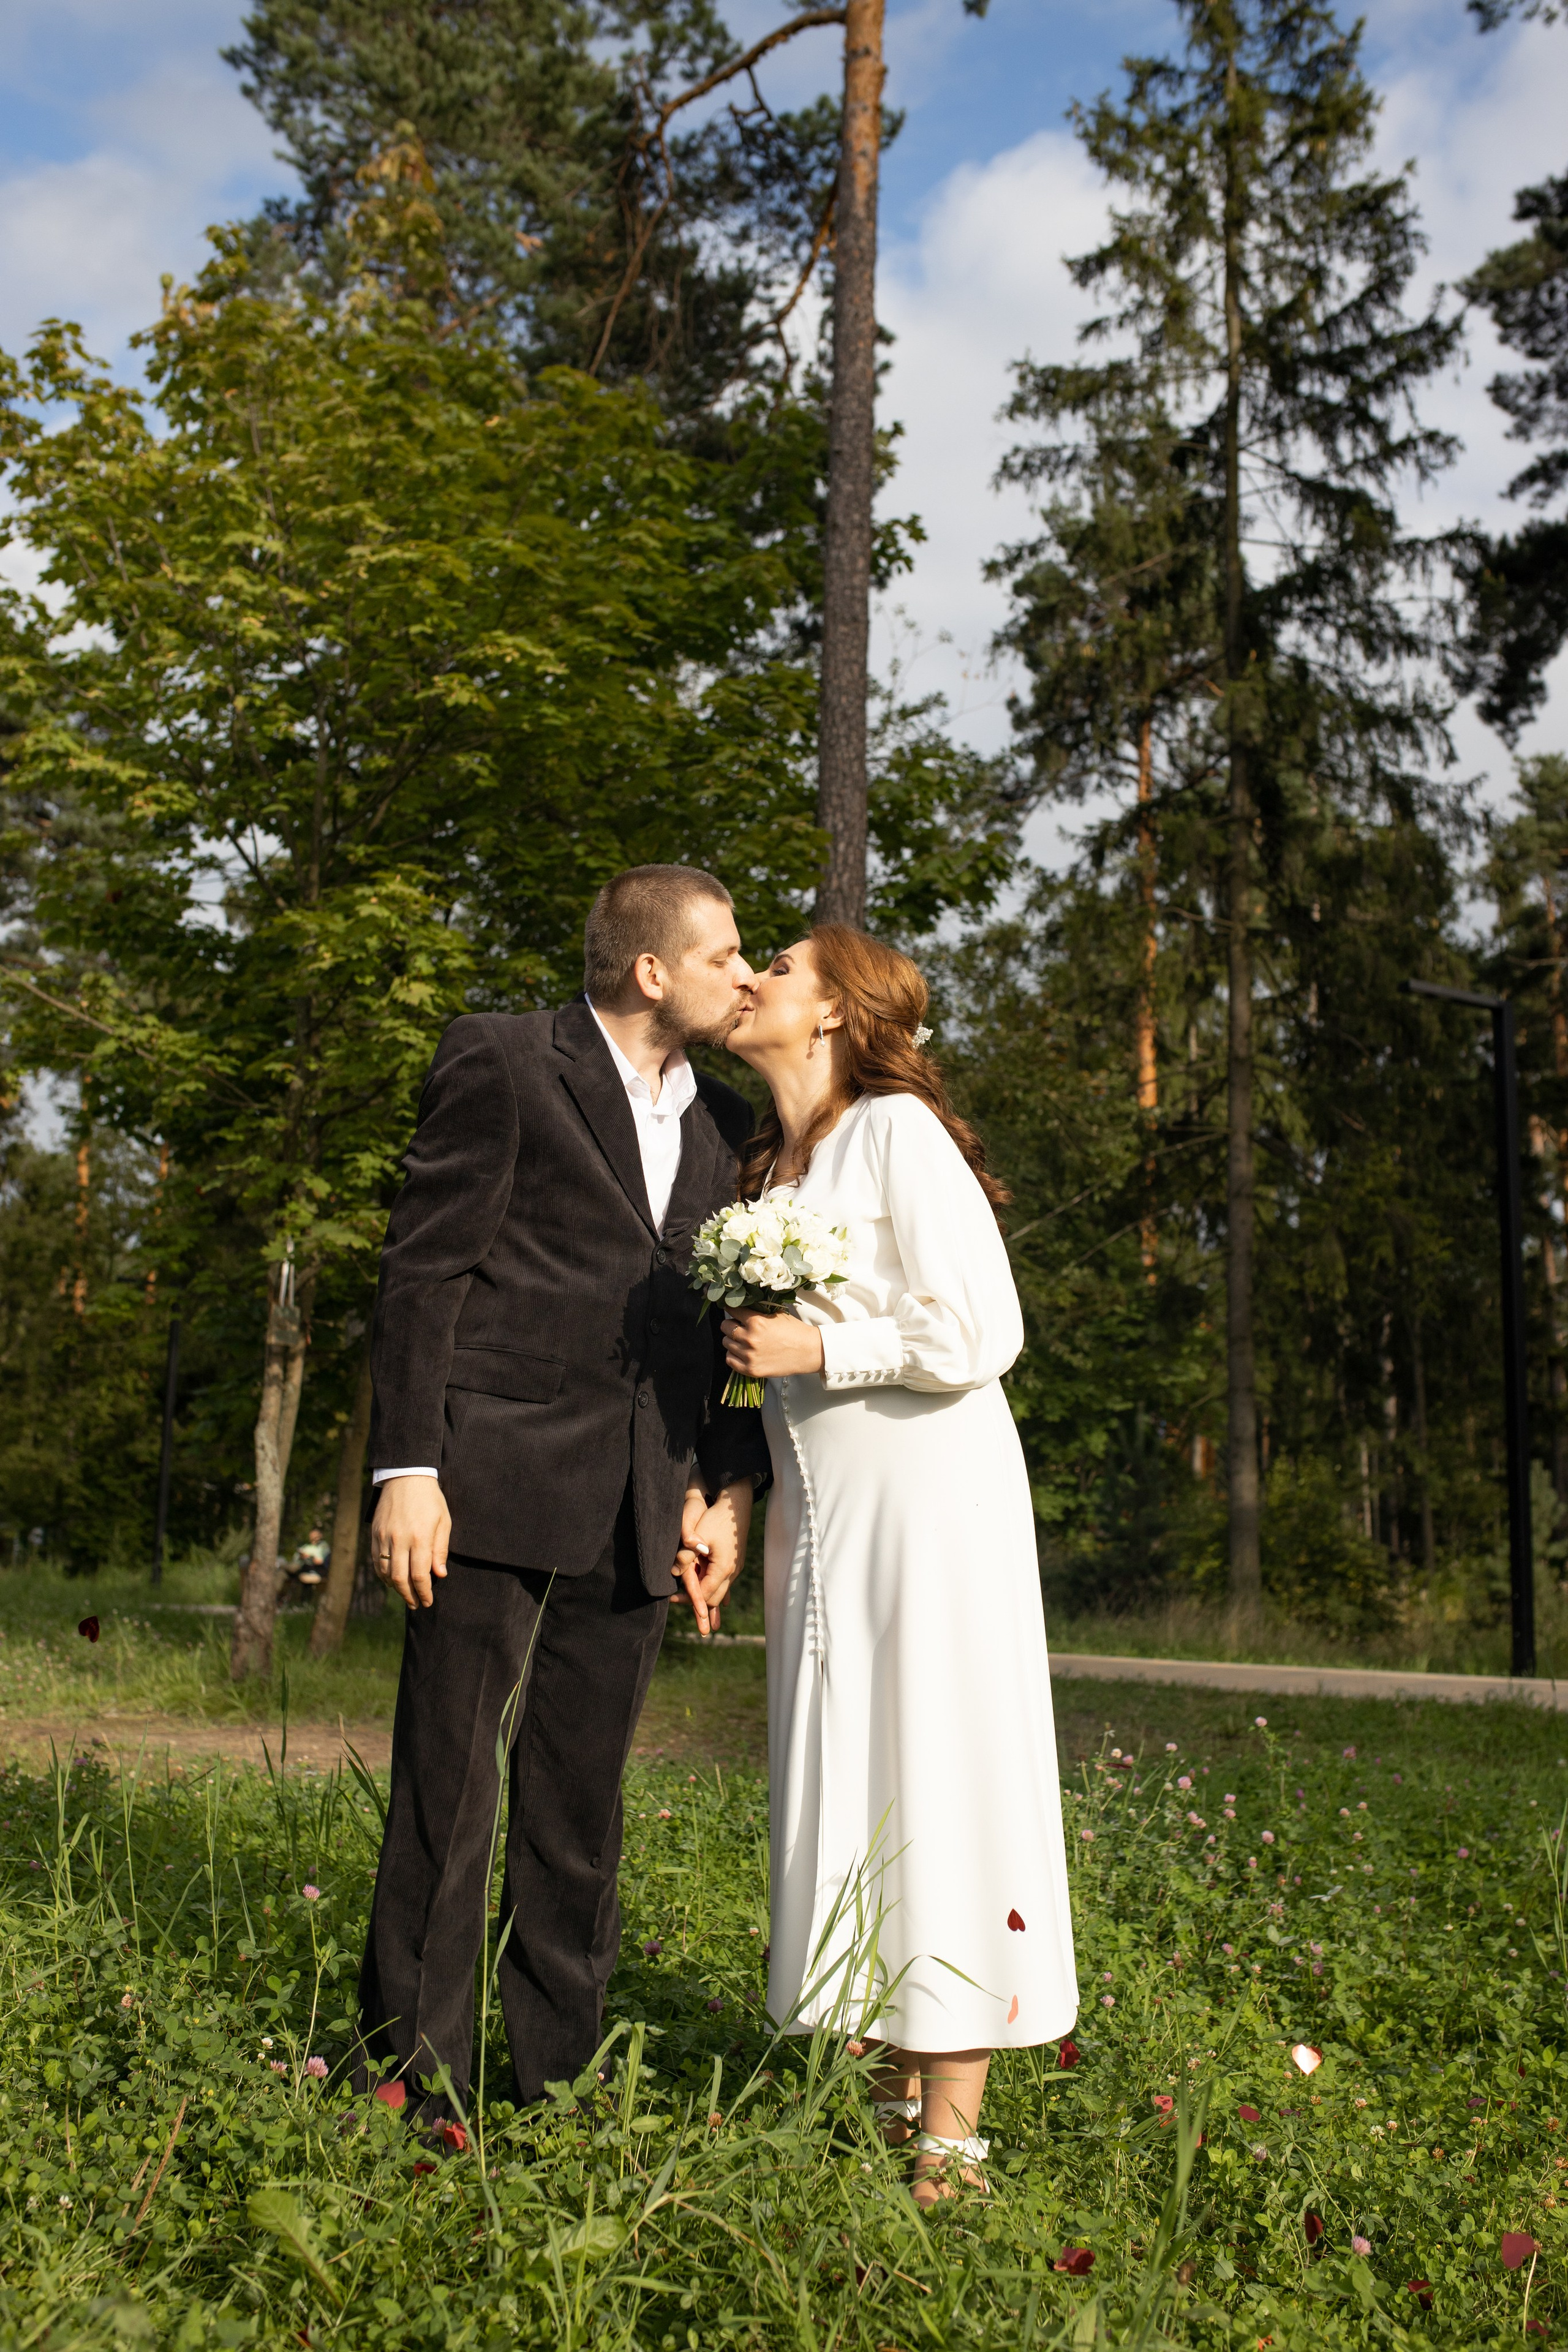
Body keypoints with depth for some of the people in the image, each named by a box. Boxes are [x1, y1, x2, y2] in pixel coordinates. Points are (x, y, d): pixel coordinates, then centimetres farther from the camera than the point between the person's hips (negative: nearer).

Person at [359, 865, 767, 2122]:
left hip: (635, 1516, 5)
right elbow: (422, 1271, -5)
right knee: (448, 1795, 1)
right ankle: (414, 2086, 14)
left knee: (583, 1814, 12)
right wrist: (407, 1466, -12)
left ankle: (558, 2084, 24)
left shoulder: (723, 1122, 16)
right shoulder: (503, 1061, -1)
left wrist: (726, 1487, 7)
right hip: (494, 1488, -5)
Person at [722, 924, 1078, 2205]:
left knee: (940, 1785, -5)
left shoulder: (898, 1130, -7)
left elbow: (981, 1332, -13)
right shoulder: (770, 1163, 16)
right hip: (818, 1503, 8)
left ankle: (953, 2139, 2)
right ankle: (893, 2103, 16)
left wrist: (818, 1347, -14)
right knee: (843, 1796, 7)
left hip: (929, 1492, -8)